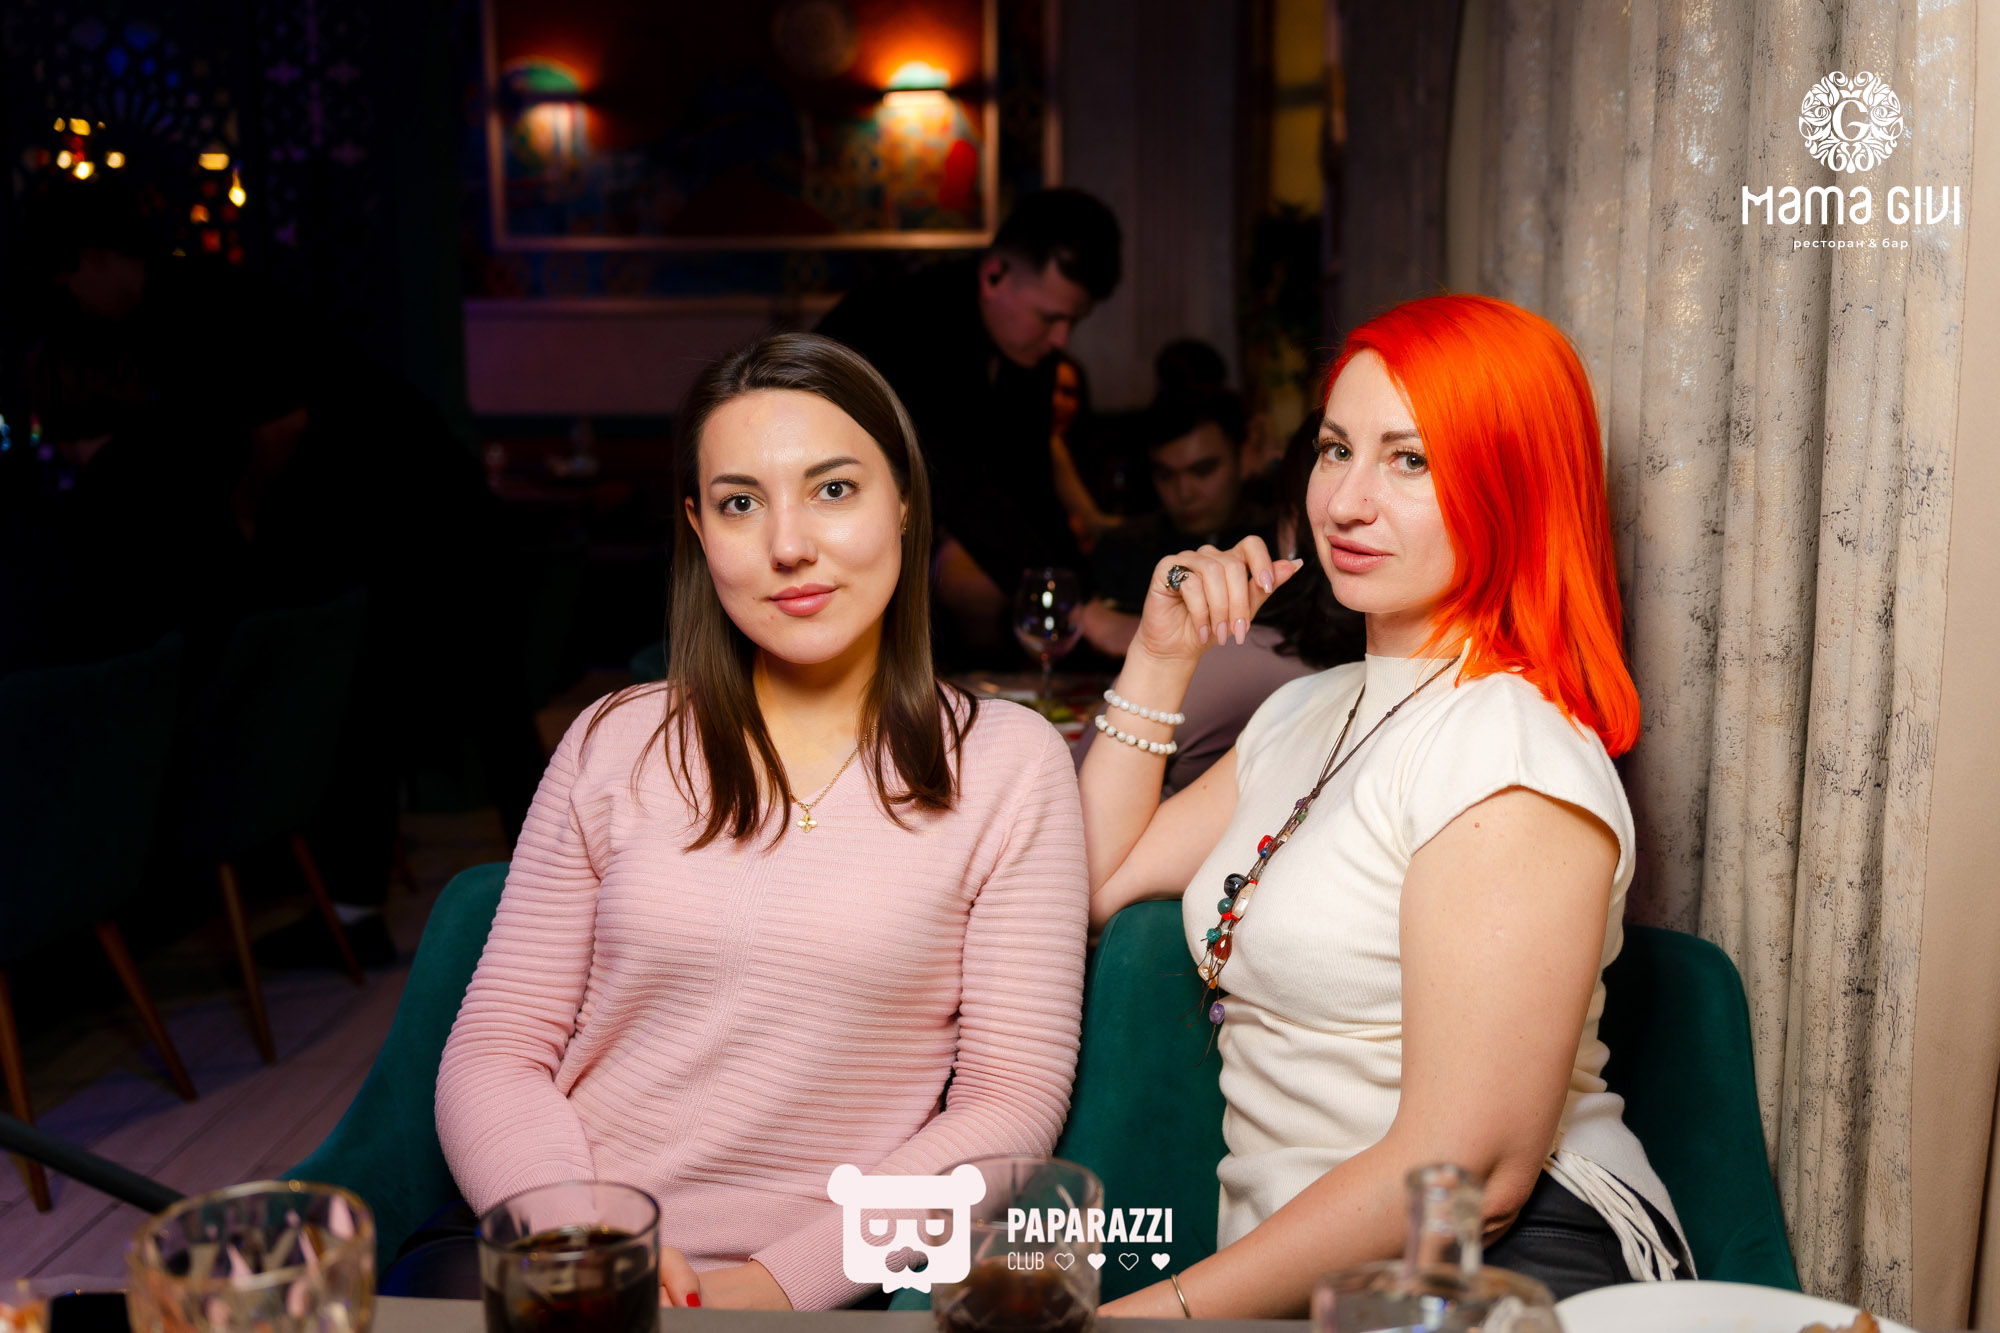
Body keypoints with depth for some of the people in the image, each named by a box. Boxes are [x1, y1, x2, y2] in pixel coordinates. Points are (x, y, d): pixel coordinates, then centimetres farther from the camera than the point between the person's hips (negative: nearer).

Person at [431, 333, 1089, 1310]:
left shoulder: (1006, 763, 0)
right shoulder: (615, 745, 7)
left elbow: (1013, 1100, -3)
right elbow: (494, 1054, 6)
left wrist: (786, 1277, -13)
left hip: (819, 1291, 0)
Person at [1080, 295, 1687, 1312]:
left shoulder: (1512, 752, -15)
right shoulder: (1310, 712, 13)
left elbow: (1469, 1171, -20)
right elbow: (1095, 883, 18)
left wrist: (1161, 1308, -17)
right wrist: (1161, 654, 11)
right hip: (1304, 1269, 7)